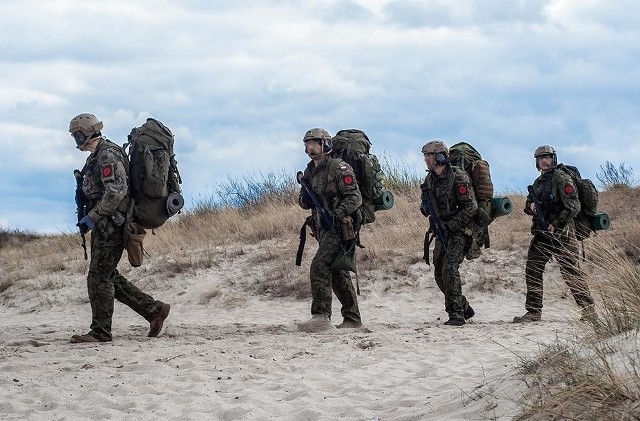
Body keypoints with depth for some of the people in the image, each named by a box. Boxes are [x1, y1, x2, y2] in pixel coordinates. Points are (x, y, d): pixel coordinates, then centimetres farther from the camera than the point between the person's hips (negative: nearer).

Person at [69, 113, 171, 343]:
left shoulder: (107, 155, -15)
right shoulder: (97, 156, 18)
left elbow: (117, 191, -24)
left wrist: (92, 217, -24)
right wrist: (91, 217, 17)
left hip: (110, 226, -11)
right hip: (104, 226, 11)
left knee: (99, 278, -7)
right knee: (108, 277, 12)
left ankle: (100, 332, -1)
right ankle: (153, 309, 14)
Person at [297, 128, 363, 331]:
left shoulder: (338, 168, -10)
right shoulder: (310, 171, 15)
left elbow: (355, 197, -14)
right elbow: (303, 200, 21)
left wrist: (338, 214, -24)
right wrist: (305, 199, -3)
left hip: (338, 228, -9)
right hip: (323, 230, 9)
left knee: (319, 267, -20)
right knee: (338, 274, 13)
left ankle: (321, 316, -24)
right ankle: (352, 317, 20)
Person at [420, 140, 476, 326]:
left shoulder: (458, 178, -16)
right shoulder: (430, 178, 8)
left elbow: (471, 207, -17)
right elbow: (425, 204, 20)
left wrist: (450, 225, -19)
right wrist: (426, 208, -5)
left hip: (458, 231, -8)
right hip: (441, 233, 8)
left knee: (449, 270, -19)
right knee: (440, 274, 8)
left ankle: (457, 315, -14)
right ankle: (465, 308, 23)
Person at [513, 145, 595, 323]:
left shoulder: (562, 178, -7)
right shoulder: (537, 183, 17)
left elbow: (573, 206, -14)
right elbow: (527, 206, 25)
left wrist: (555, 224, -17)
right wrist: (531, 206, 1)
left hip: (561, 233, -8)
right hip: (541, 235, 8)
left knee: (571, 272, -8)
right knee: (532, 271, 4)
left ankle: (588, 309, -3)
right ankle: (533, 311, 9)